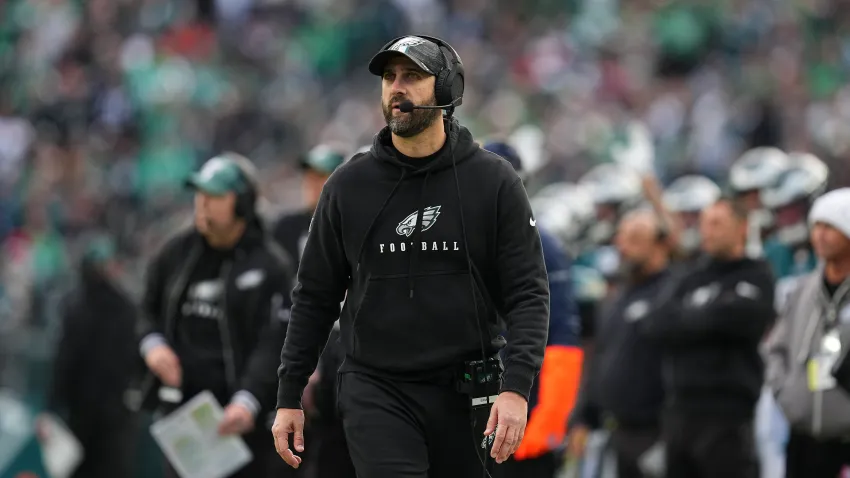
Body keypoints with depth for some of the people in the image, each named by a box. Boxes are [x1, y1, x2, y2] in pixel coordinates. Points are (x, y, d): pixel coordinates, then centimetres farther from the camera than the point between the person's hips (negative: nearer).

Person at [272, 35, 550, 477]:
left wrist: (516, 388, -17)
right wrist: (289, 396, 7)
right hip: (375, 391, 0)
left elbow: (527, 294, -4)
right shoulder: (348, 186, 3)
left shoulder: (494, 182, -2)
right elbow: (315, 296, 10)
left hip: (463, 394, 0)